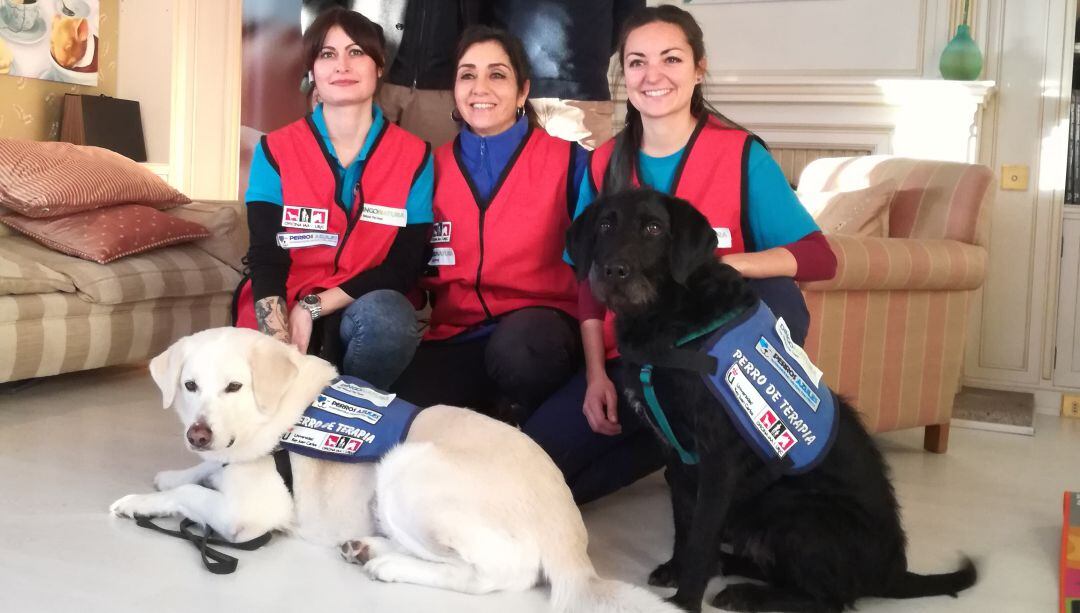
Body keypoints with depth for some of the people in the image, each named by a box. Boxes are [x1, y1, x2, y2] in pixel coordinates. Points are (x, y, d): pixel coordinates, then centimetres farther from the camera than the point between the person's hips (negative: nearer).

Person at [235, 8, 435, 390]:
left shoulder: (414, 157, -1)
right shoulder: (275, 151, 1)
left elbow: (405, 267, -5)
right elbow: (265, 260, -9)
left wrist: (312, 307, -15)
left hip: (365, 314, 1)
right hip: (283, 316, 0)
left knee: (387, 315, -35)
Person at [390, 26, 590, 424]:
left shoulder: (566, 160, 1)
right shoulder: (435, 167, 11)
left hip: (539, 326, -2)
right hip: (457, 338, 2)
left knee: (515, 346, -38)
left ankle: (520, 424, -5)